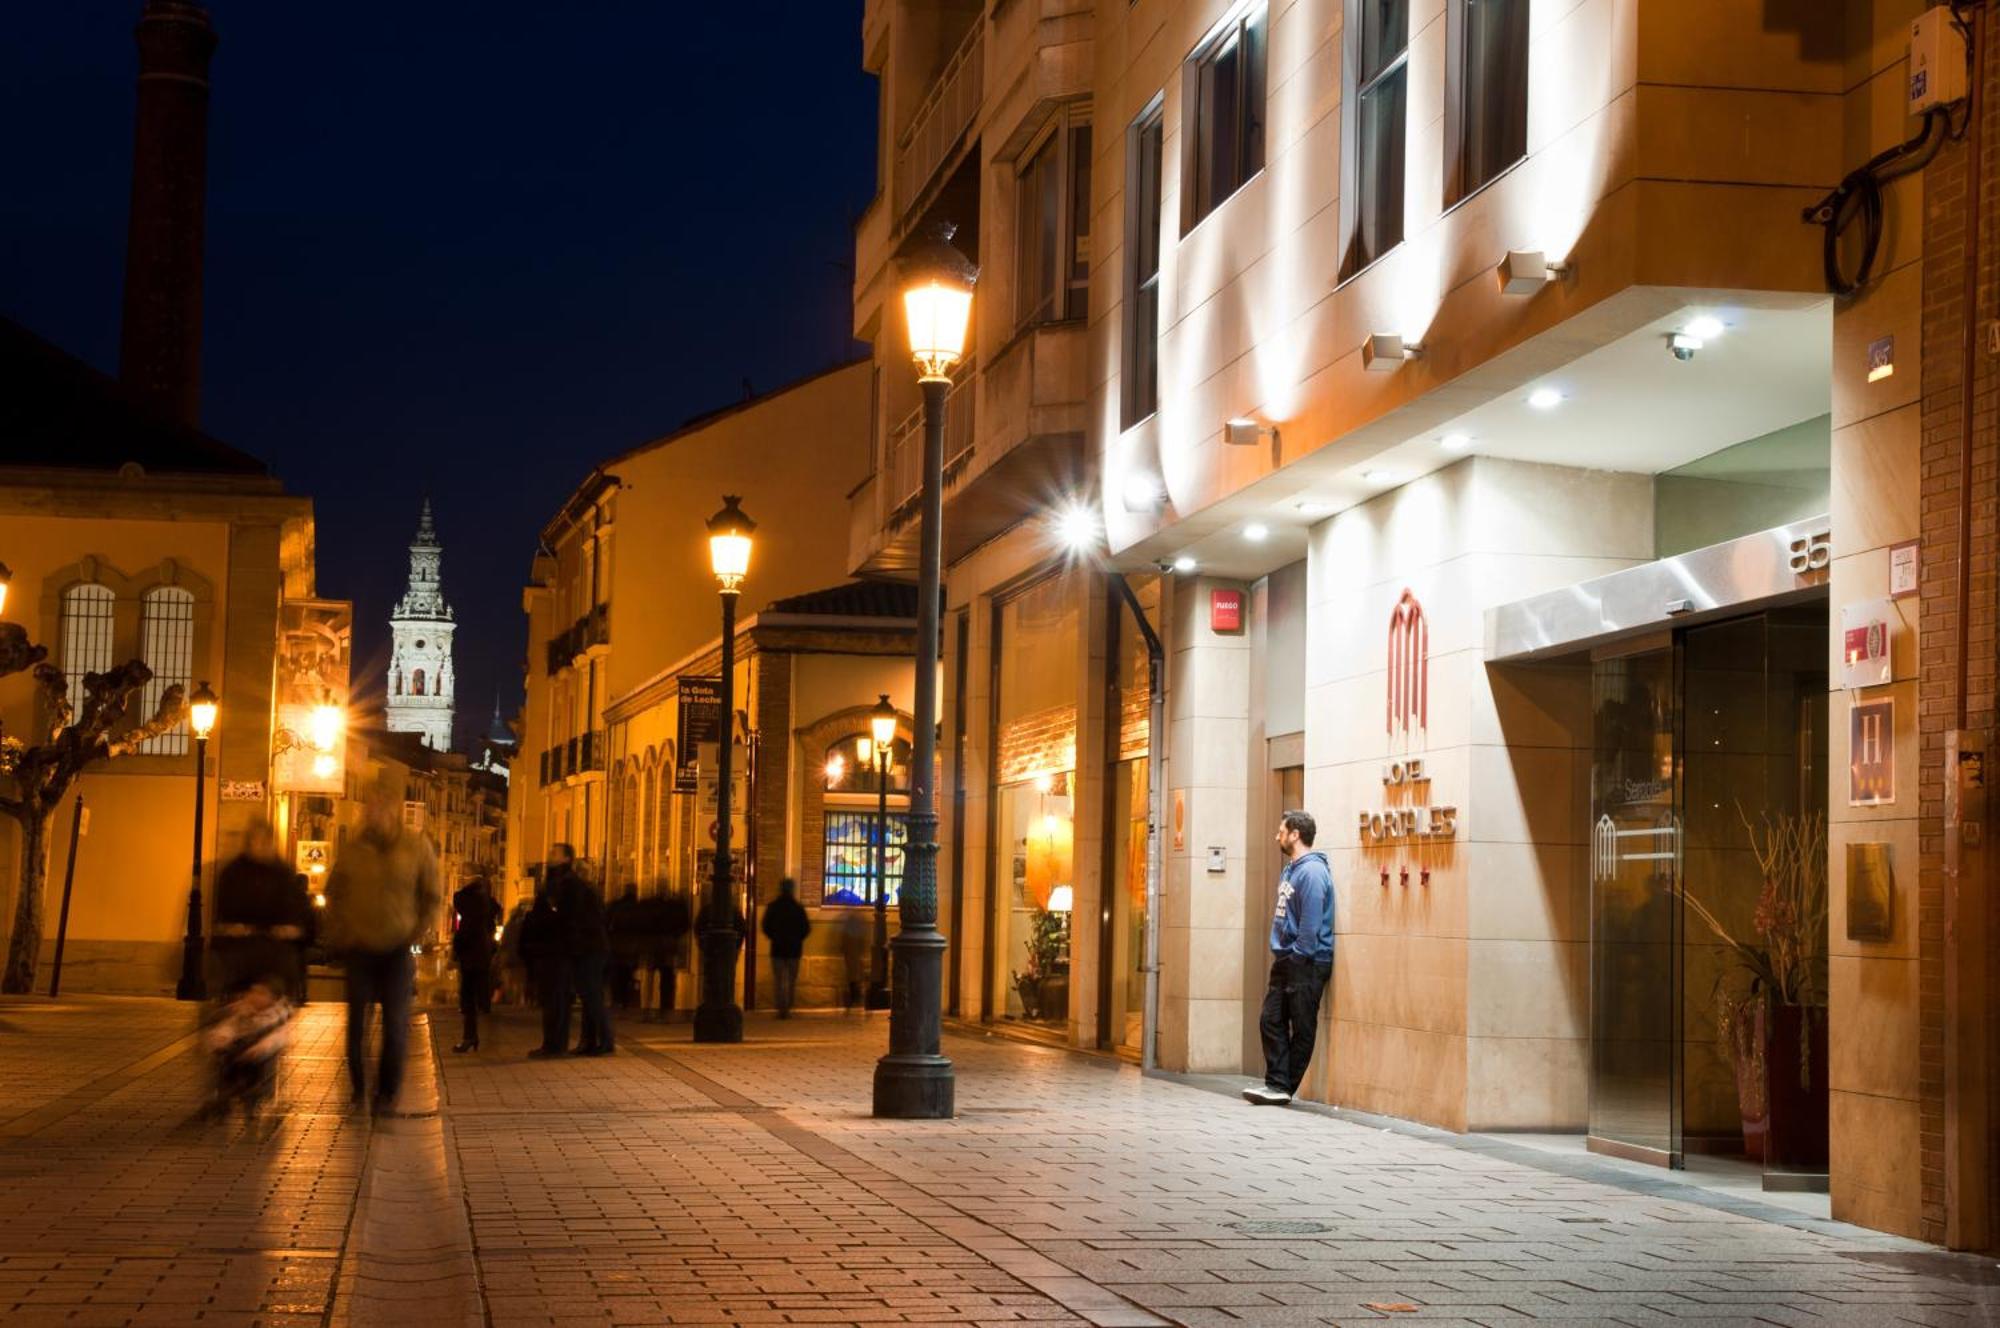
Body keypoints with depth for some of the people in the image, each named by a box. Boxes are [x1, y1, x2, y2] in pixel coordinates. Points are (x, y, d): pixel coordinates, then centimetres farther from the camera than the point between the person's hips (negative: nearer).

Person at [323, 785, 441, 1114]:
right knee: (357, 1022, 4)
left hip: (398, 951, -2)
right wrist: (338, 935, 5)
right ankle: (358, 1090, 15)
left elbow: (433, 897, 4)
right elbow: (333, 894, 14)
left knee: (396, 1025, -1)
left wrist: (417, 933, -6)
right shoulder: (353, 850, 2)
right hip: (359, 950, 2)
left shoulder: (417, 848, -4)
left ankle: (387, 1093, 10)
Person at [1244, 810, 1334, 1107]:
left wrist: (1298, 954, -15)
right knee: (1271, 1021, 5)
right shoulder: (1289, 870, 15)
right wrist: (1281, 951, 14)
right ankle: (1276, 1083, 5)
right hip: (1285, 960, 10)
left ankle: (1284, 1087, 4)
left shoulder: (1312, 872, -16)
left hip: (1307, 963, -10)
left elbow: (1311, 923, -20)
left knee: (1302, 1028, 1)